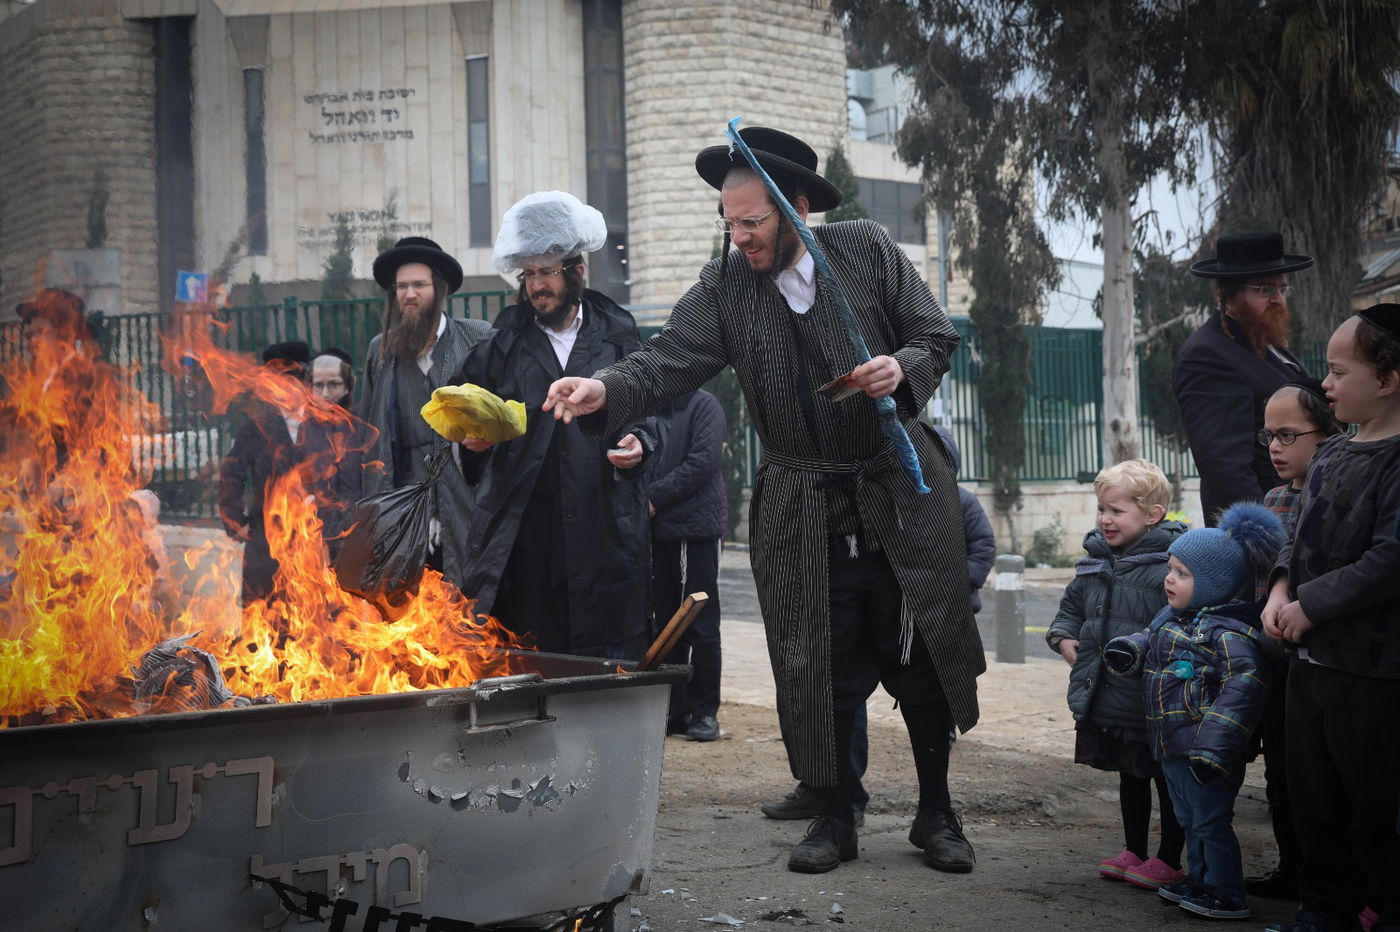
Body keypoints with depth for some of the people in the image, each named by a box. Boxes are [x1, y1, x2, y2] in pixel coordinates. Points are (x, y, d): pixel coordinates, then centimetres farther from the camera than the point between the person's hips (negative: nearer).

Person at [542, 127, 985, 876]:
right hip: (801, 510, 1)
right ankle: (834, 818, 21)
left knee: (922, 656, 5)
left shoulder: (868, 251, -4)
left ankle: (936, 814, 23)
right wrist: (604, 392, -32)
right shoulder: (725, 287, -3)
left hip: (901, 488, 0)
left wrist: (903, 370, -21)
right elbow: (668, 362, -13)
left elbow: (938, 338, 1)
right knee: (818, 667, 3)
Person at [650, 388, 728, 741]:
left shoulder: (704, 405, -3)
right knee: (667, 623, 8)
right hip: (661, 531, 6)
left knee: (702, 626, 0)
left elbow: (703, 461, -14)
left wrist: (655, 496, -13)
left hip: (699, 529, -5)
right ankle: (674, 710, 14)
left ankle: (705, 711, 7)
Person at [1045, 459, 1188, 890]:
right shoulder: (1095, 561, 8)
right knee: (1129, 776, 21)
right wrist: (1064, 638, 6)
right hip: (1107, 700, 8)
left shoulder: (1170, 564, -18)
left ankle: (1169, 860, 20)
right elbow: (1071, 606, 22)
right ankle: (1134, 852, 34)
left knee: (1167, 779, 8)